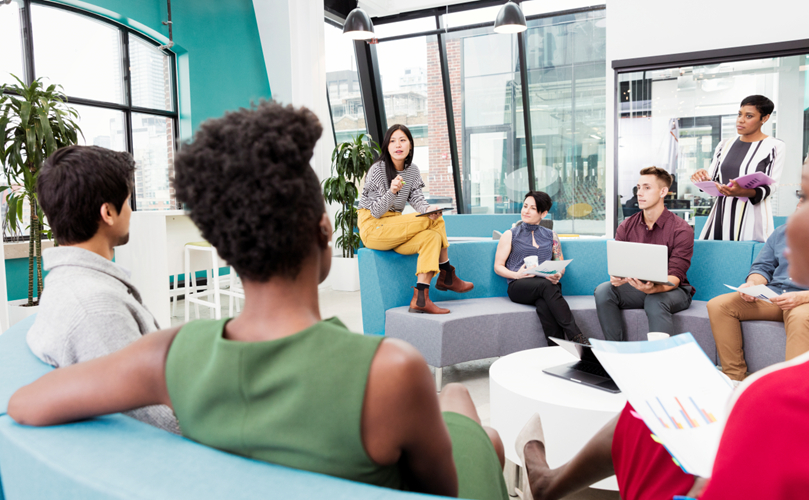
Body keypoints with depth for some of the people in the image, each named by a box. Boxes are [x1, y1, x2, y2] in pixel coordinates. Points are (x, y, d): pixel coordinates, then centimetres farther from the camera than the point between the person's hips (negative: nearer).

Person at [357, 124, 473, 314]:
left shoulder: (412, 171, 10)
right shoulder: (377, 170, -11)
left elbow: (416, 198, -1)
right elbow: (376, 212, -15)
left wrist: (428, 209, -25)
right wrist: (392, 191, -33)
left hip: (394, 229, 7)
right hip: (373, 229, -7)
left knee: (432, 237, -23)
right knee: (435, 220, -20)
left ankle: (420, 299, -23)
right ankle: (447, 276, -11)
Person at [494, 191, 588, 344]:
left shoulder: (551, 236, 21)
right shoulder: (511, 235, 14)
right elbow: (498, 266, 10)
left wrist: (558, 275, -5)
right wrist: (517, 275, -11)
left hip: (546, 285, 2)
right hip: (519, 286, -2)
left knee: (543, 304, -38)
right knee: (546, 285, -38)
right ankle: (576, 337, -43)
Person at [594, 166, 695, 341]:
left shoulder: (681, 230, -10)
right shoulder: (626, 227, 4)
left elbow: (675, 277, -18)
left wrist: (653, 288, -40)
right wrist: (616, 278, -28)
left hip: (672, 290, -4)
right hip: (636, 288, 4)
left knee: (656, 301, -38)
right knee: (603, 291, -24)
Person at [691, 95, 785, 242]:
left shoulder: (775, 146, 1)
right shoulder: (725, 146, 15)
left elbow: (770, 187, -6)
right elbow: (711, 179, 16)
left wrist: (742, 192, -25)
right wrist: (703, 179, -7)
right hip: (721, 215, 4)